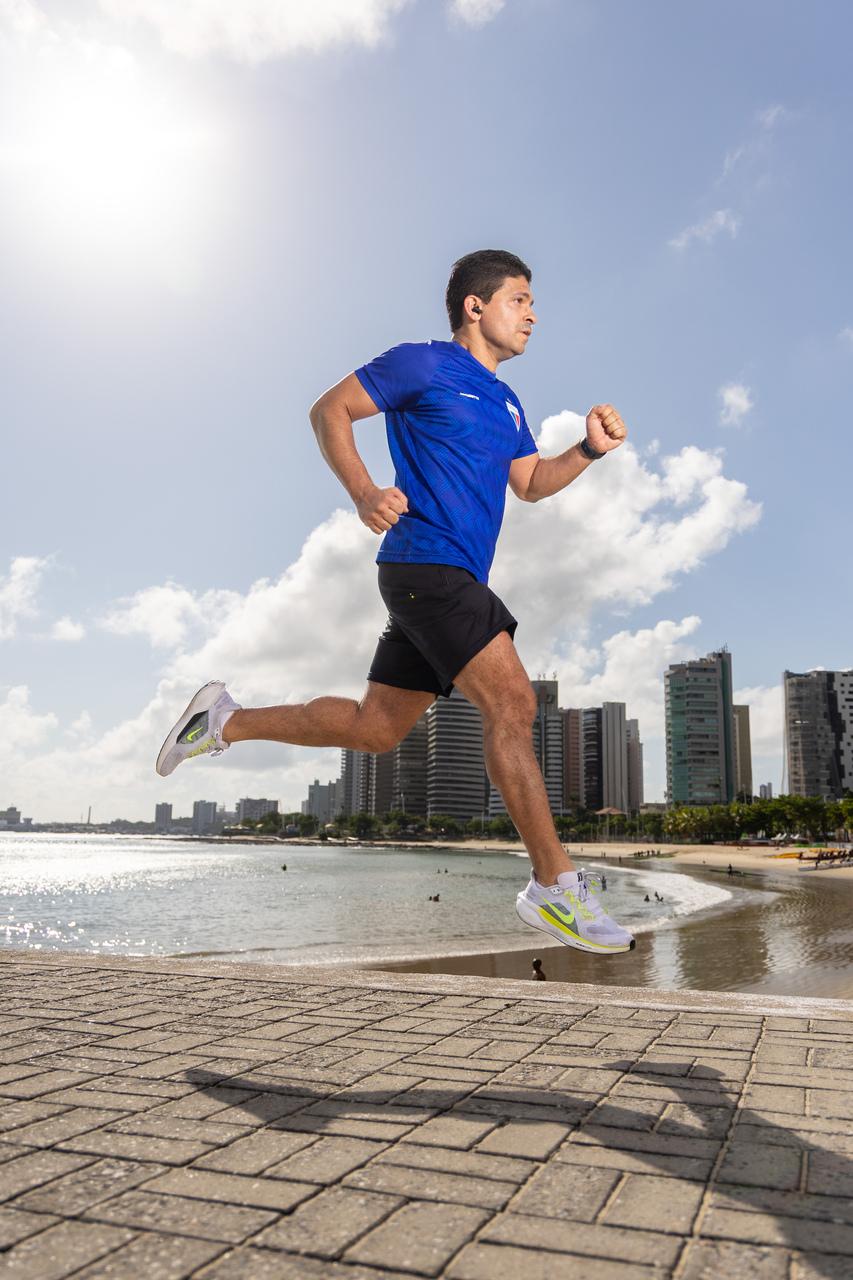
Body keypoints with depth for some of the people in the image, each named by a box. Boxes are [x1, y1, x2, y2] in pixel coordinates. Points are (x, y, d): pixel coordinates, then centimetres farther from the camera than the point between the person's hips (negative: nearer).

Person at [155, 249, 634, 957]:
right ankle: (555, 886, -10)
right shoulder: (422, 364, 0)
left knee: (373, 727, 11)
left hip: (453, 580, 9)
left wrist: (590, 449, 8)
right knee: (512, 701, -17)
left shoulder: (505, 402, 24)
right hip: (426, 563, -9)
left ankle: (226, 721, 26)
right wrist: (365, 493, -17)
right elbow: (329, 410, 0)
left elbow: (531, 483, 26)